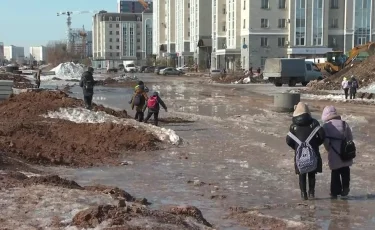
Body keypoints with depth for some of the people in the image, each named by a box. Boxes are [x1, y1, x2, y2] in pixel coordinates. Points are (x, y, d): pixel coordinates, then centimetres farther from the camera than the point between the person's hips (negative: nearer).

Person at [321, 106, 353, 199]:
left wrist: (329, 149, 3)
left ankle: (335, 192, 12)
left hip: (334, 154, -2)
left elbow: (325, 141, -13)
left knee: (335, 172, 8)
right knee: (345, 171, 18)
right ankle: (345, 188, 15)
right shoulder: (344, 124, 3)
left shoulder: (326, 126, -8)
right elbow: (350, 138, 5)